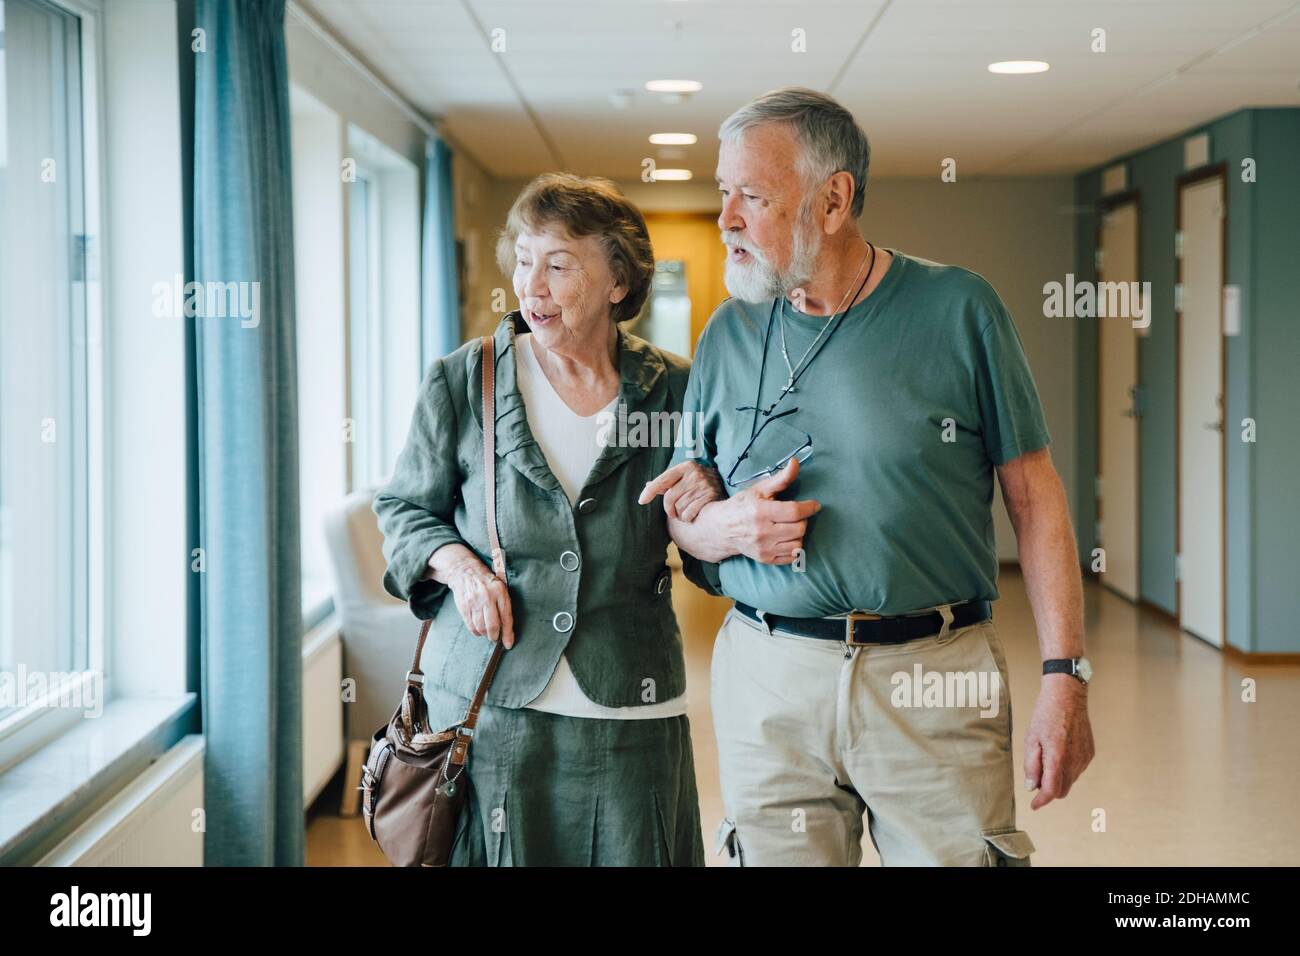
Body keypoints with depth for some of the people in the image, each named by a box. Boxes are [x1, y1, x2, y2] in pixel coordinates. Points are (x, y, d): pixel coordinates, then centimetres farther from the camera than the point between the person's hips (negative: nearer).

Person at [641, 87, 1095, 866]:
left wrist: (1064, 677, -7)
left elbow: (1035, 499, -1)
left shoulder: (958, 310, -1)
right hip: (768, 683, 3)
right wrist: (724, 527, -9)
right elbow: (679, 516, 15)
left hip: (937, 683, -2)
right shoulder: (728, 335, 9)